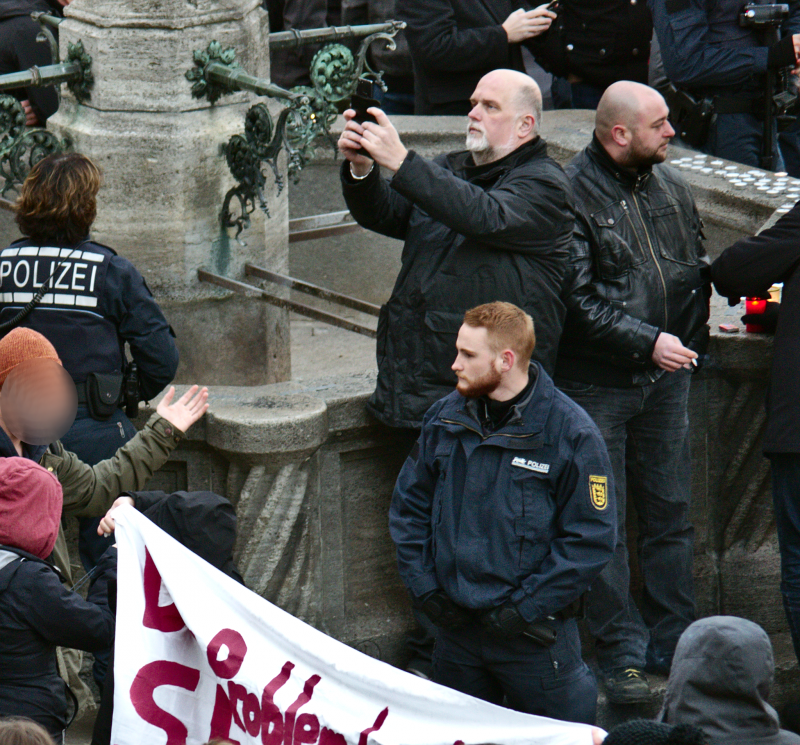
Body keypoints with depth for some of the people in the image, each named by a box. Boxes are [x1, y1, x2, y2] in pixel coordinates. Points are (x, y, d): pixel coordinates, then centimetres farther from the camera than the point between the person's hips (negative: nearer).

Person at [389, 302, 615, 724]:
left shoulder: (570, 433, -12)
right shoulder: (444, 418, 2)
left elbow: (591, 539, -12)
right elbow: (408, 508, 12)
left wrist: (525, 608, -16)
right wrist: (425, 588, 0)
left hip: (536, 637, -5)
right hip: (456, 627, 5)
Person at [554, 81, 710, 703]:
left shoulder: (670, 185, 8)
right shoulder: (573, 195, -13)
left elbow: (698, 267, 21)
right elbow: (577, 300, -17)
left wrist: (691, 338, 8)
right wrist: (648, 342, -20)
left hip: (665, 375, 6)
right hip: (597, 384, -6)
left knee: (671, 512, 9)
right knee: (605, 520, -1)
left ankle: (672, 641, 19)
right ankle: (623, 654, 5)